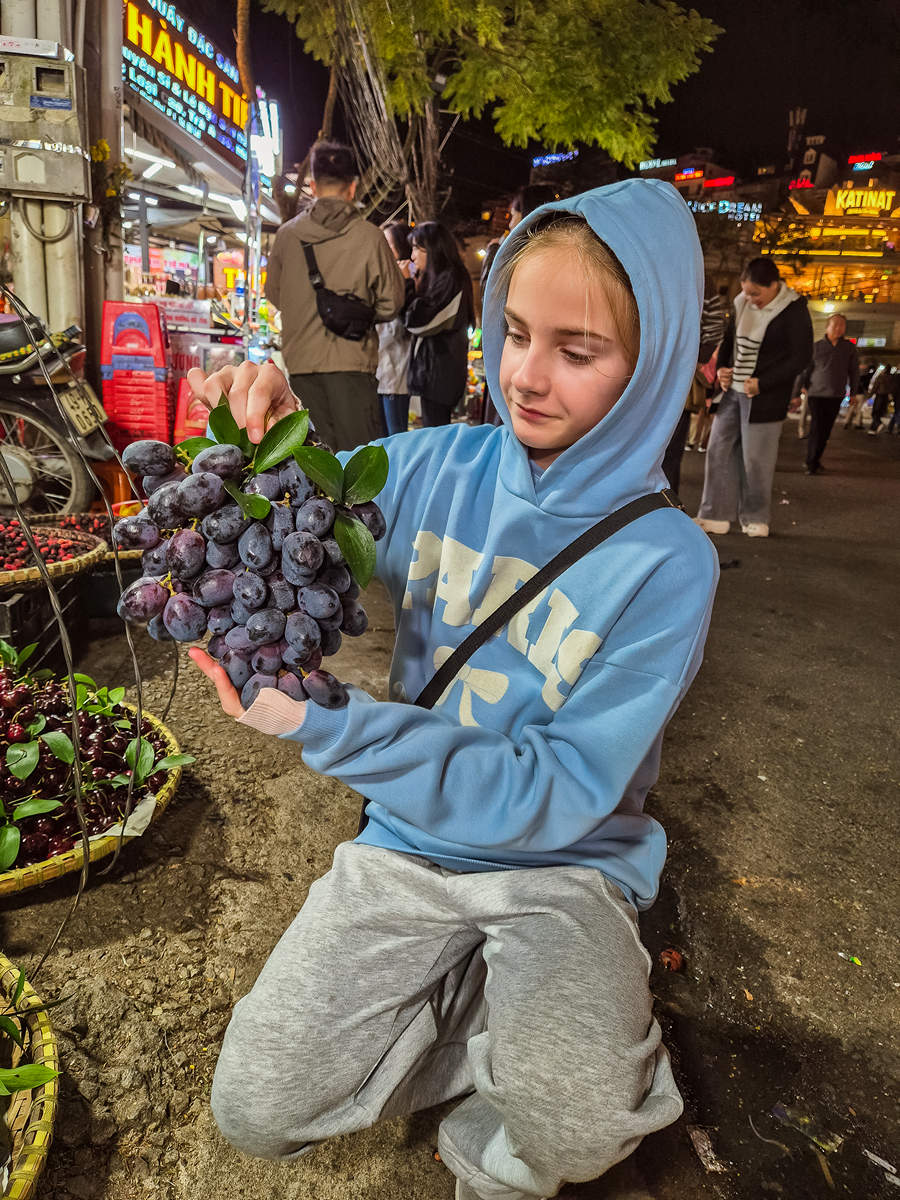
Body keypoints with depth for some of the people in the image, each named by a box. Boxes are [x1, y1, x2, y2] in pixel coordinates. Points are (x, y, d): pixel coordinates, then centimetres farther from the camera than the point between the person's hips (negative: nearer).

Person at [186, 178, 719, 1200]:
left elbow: (557, 793, -21)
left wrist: (322, 726, -30)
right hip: (408, 845, 3)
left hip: (561, 865, -2)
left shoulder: (665, 562, -17)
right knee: (256, 1111, -4)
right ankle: (478, 1024, 19)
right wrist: (262, 440, -18)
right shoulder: (436, 469, -7)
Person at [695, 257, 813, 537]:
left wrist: (762, 384, -17)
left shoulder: (794, 312, -10)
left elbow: (800, 357, -10)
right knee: (719, 450, 3)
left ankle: (755, 518, 14)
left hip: (764, 397, -6)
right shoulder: (743, 304, 6)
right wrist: (721, 368, 1)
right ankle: (716, 516, 9)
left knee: (756, 459, -1)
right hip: (733, 390, 6)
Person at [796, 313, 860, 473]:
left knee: (826, 430, 7)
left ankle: (815, 460, 18)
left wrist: (854, 392, 13)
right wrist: (802, 386, 6)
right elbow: (806, 368, 8)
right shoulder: (817, 346, 0)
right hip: (817, 394, -3)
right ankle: (811, 464, -3)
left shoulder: (849, 347, 7)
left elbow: (854, 371, 13)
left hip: (836, 396, 3)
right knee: (816, 429, -9)